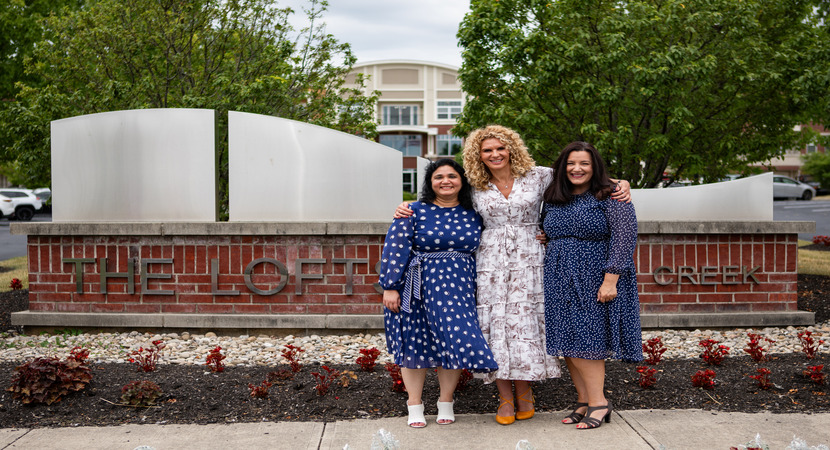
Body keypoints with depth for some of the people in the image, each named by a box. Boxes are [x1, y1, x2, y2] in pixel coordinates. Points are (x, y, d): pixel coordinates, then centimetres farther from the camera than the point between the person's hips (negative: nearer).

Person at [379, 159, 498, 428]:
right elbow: (394, 250, -6)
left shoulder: (473, 216, 7)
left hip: (457, 290, 2)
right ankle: (415, 405, 20)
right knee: (415, 342, 6)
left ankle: (446, 403, 19)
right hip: (418, 288, -2)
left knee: (455, 340, -1)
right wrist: (390, 287, -12)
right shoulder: (414, 212, -3)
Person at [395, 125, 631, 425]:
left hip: (528, 260, -1)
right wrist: (410, 208, 8)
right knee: (495, 322, -2)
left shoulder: (537, 176, 4)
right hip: (491, 262, 2)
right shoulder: (475, 189, 9)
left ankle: (524, 392, 16)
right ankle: (505, 398, 9)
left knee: (524, 320, -4)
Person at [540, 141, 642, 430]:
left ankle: (598, 402, 3)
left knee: (585, 341, -8)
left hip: (595, 281, -6)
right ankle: (584, 401, 13)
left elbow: (624, 239, -13)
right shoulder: (553, 200, 12)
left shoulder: (610, 198, -6)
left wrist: (610, 280, -19)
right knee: (567, 341, 4)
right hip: (560, 283, 6)